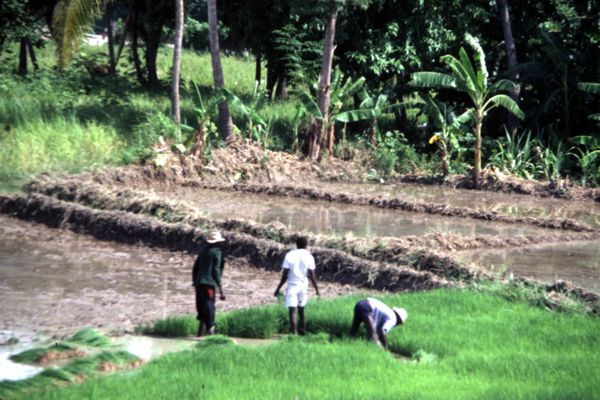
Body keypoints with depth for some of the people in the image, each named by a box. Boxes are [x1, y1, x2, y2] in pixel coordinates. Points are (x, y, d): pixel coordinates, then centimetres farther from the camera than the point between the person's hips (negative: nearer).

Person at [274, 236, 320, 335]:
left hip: (292, 285, -3)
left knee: (292, 310, -5)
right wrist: (317, 289, 4)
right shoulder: (308, 256, -1)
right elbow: (312, 275, -3)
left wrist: (278, 288, 1)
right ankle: (303, 330, 24)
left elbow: (285, 275, -6)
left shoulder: (290, 255, -4)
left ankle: (294, 331, -17)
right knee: (301, 309, 19)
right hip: (303, 285, 3)